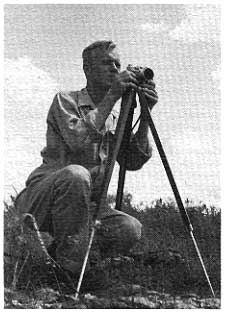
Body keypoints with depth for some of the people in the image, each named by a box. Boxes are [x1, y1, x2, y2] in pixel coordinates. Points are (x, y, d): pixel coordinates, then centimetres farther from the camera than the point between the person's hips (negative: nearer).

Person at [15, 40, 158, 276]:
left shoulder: (115, 117, 14)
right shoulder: (65, 101, -4)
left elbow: (134, 161, 0)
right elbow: (78, 140, -25)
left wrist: (145, 116, -11)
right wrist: (111, 97, -24)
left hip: (82, 204, 6)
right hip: (40, 199, -6)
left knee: (131, 229, -18)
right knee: (75, 174, -37)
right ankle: (68, 261, -22)